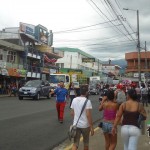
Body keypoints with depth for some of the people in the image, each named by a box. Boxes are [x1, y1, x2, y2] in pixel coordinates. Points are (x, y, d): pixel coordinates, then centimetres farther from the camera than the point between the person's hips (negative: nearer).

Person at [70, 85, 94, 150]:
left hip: (76, 124, 4)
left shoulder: (74, 100, 2)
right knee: (86, 142, 19)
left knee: (75, 144, 6)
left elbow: (72, 113, 9)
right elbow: (88, 115, -20)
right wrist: (92, 127, -15)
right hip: (85, 125, -4)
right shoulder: (87, 101, -15)